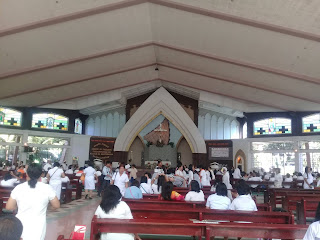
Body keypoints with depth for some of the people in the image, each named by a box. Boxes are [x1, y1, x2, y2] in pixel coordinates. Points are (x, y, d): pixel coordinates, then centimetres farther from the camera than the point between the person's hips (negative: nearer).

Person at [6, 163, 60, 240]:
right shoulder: (47, 188, -11)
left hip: (19, 227, 1)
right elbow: (57, 205, -2)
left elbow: (9, 207, 3)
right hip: (37, 228, -1)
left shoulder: (18, 188, -5)